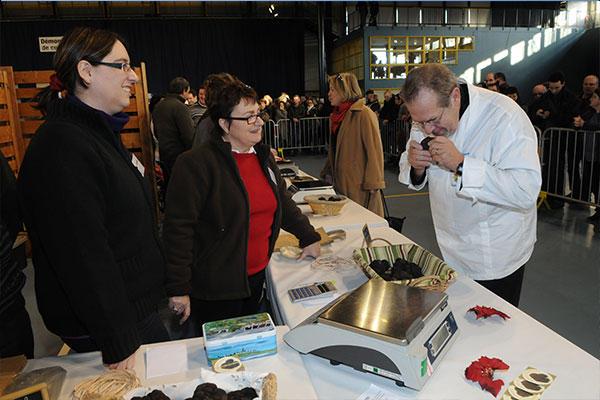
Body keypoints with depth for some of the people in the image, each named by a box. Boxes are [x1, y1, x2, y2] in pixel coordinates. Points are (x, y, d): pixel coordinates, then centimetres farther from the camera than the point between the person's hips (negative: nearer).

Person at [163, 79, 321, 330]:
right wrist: (178, 289, -18)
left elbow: (283, 202, 21)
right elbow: (178, 227, -17)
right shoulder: (196, 164, -15)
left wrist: (309, 238, 18)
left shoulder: (263, 156, 8)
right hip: (215, 288, -7)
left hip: (257, 276, 7)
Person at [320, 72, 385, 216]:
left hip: (360, 187, -8)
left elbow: (374, 150, -15)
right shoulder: (337, 115, 16)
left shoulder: (364, 114, -11)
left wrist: (372, 183, -18)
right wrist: (327, 173, 15)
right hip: (341, 183, 8)